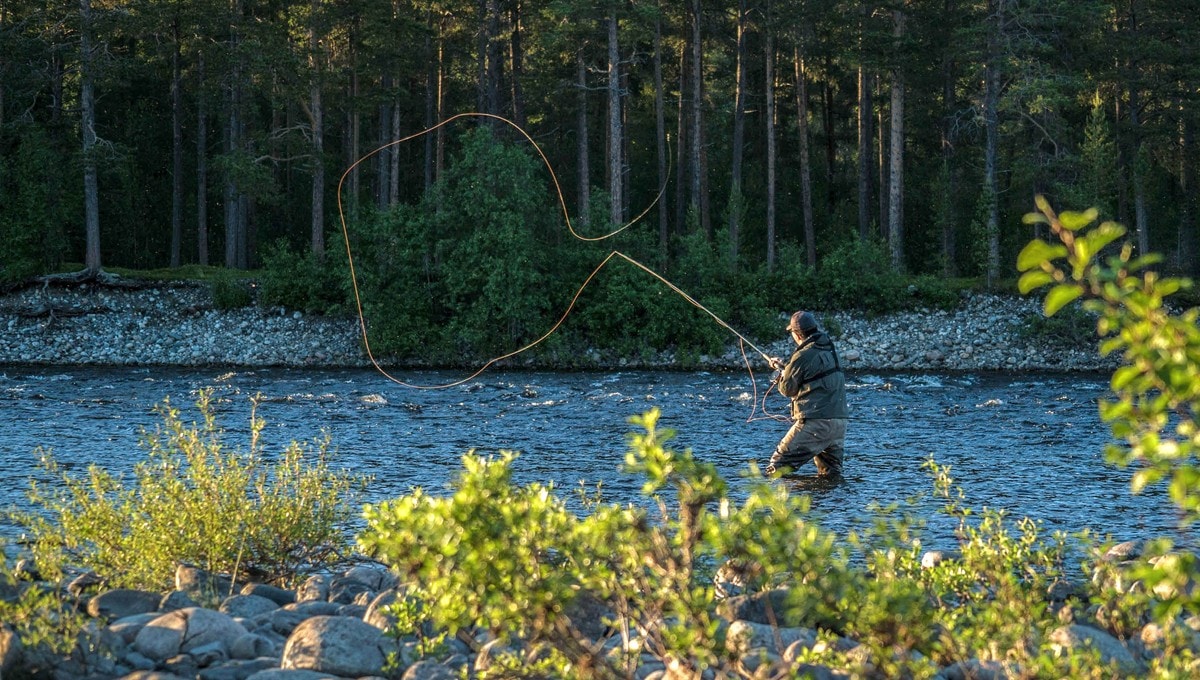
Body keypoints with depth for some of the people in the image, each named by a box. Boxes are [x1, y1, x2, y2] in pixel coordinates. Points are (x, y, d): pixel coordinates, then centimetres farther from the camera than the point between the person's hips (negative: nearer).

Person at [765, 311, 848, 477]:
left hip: (815, 423, -8)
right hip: (840, 421, 8)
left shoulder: (803, 356, -10)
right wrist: (784, 365, 36)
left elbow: (787, 389, 0)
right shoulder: (830, 350, 13)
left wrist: (782, 373, 20)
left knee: (777, 468, -4)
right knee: (831, 474, 13)